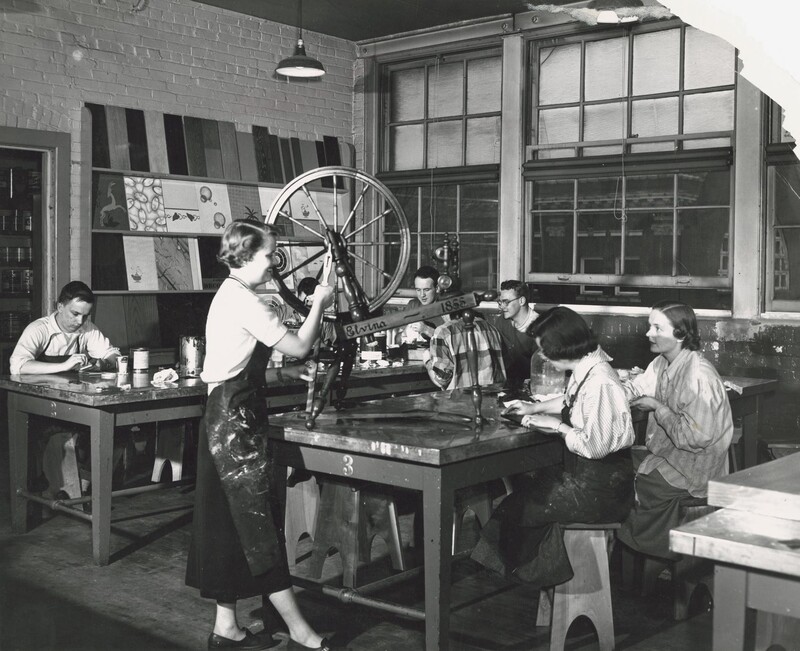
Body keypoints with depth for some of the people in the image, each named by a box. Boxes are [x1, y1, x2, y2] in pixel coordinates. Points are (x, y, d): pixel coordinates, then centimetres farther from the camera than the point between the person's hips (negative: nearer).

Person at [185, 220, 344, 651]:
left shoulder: (229, 297, 16)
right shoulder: (243, 299, -15)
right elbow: (299, 345, -14)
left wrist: (282, 374, 14)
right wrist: (319, 304, -1)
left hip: (226, 420, 11)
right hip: (235, 422, -11)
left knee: (233, 525, 13)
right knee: (260, 524, -6)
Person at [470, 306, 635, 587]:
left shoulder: (600, 382, -25)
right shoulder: (584, 370, 4)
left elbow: (595, 445, -26)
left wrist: (558, 426, -14)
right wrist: (535, 408, 18)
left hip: (600, 489, -9)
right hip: (581, 473, 9)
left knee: (516, 509, -1)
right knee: (524, 484, 10)